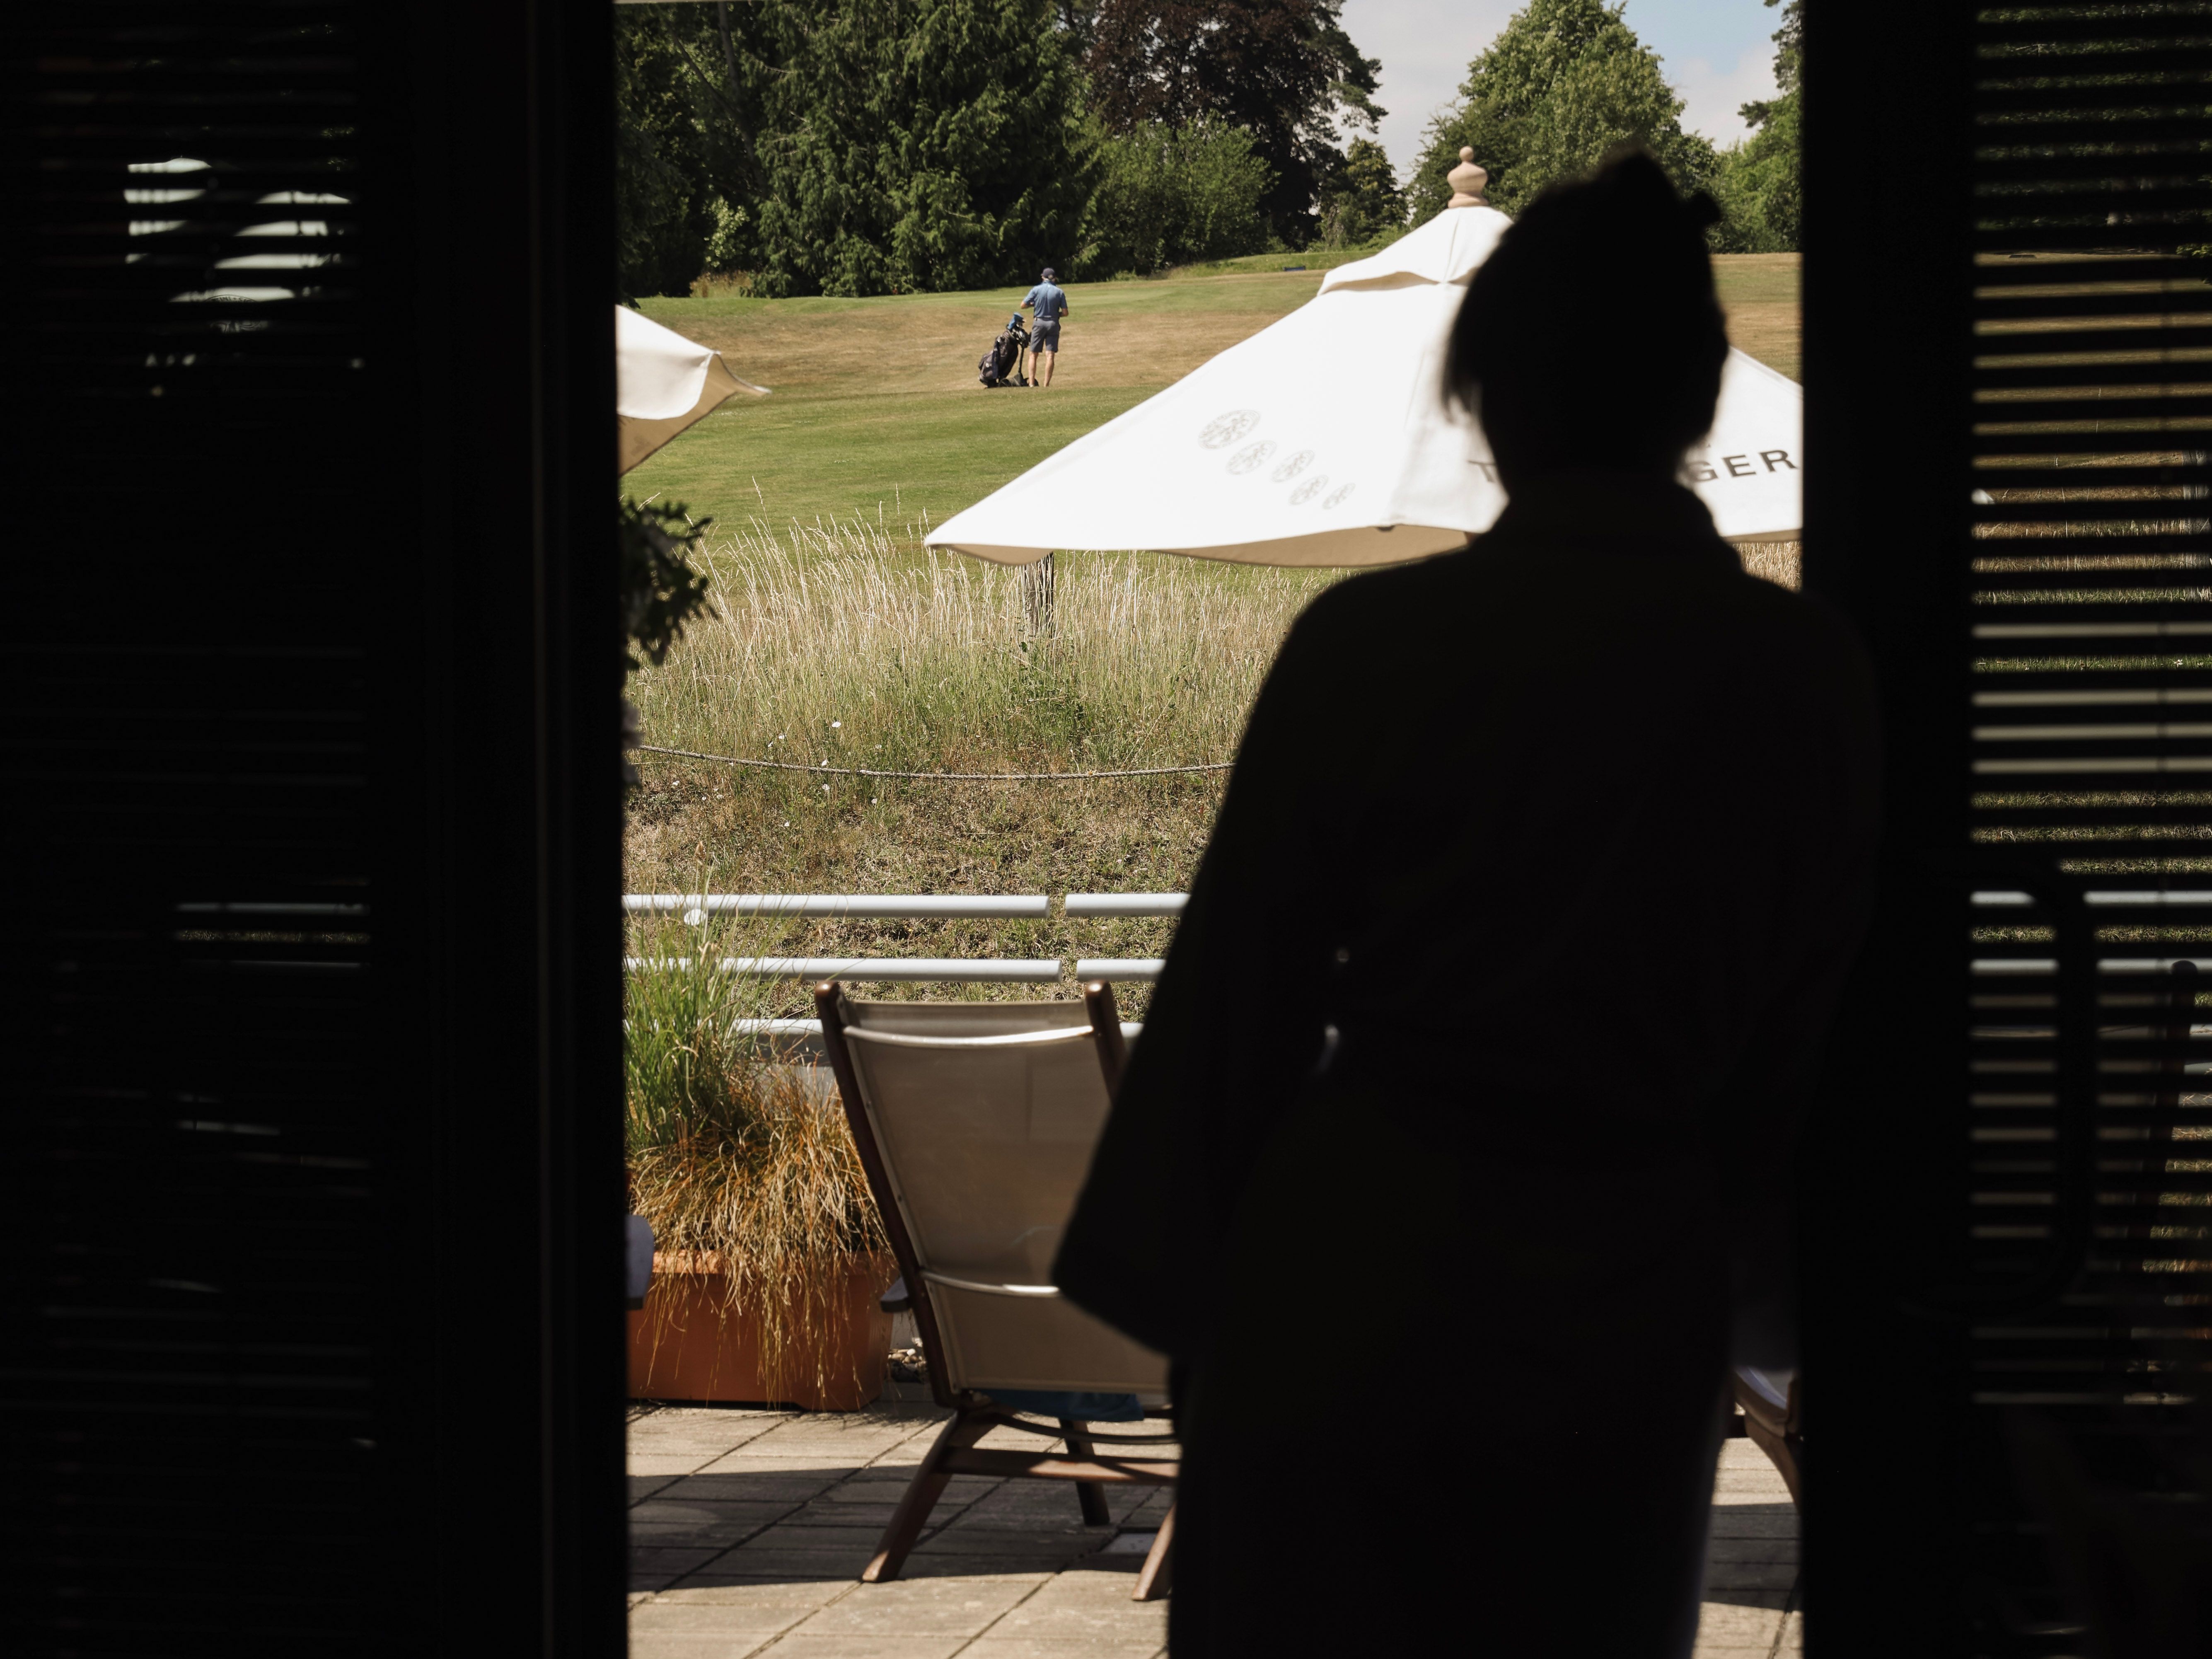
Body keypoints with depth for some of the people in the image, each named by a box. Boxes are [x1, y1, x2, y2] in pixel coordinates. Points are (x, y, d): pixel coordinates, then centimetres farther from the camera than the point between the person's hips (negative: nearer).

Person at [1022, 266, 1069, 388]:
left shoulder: (1036, 290, -4)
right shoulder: (1059, 292, -2)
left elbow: (1023, 306, -2)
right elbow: (1065, 313, -2)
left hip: (1039, 323, 0)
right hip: (1054, 324, 0)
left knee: (1033, 355, 8)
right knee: (1050, 356, -1)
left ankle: (1032, 383, 0)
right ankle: (1046, 385, -7)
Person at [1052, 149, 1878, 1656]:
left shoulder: (1371, 641, -9)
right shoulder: (1808, 678, -3)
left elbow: (1238, 993, -3)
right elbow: (1799, 1031, 8)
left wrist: (1179, 1295, 8)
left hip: (1352, 1282, -2)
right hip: (1629, 1305, 2)